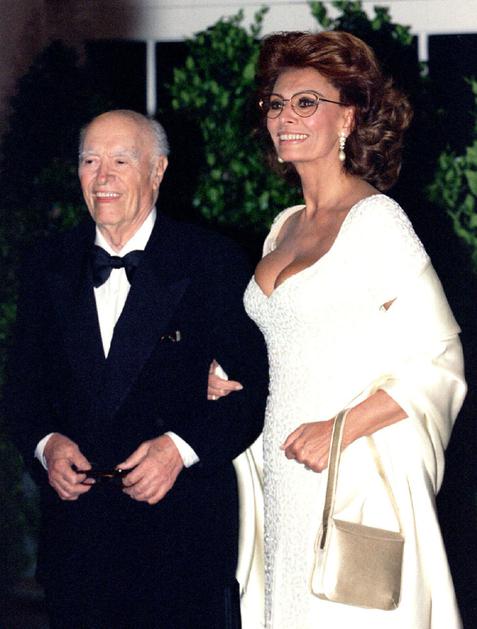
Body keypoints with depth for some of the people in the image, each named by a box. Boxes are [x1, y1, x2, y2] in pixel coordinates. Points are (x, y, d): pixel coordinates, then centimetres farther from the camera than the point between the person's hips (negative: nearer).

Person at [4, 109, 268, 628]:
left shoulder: (212, 262, -4)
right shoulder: (48, 264, 9)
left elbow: (255, 385, -7)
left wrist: (181, 448, -18)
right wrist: (45, 443, -7)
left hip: (182, 523, -3)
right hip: (75, 519, 3)